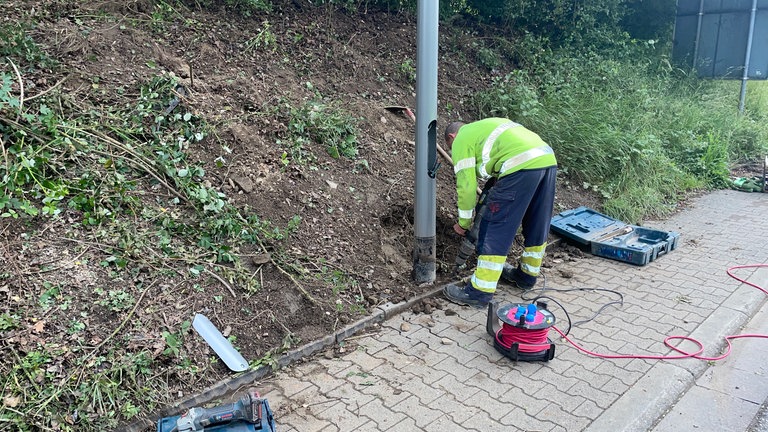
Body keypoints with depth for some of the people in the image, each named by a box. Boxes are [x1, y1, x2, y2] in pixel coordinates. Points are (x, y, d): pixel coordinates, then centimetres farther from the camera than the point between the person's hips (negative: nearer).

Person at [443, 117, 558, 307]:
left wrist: (463, 223, 17)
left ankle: (479, 292, 3)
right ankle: (527, 275, 40)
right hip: (548, 158, 9)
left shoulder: (461, 140, 11)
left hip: (522, 165, -9)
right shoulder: (483, 126, 35)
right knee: (537, 225, 22)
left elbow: (466, 186, 6)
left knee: (495, 229, -2)